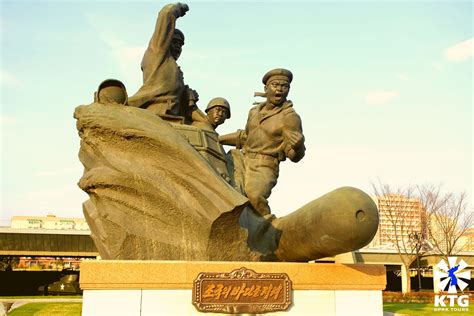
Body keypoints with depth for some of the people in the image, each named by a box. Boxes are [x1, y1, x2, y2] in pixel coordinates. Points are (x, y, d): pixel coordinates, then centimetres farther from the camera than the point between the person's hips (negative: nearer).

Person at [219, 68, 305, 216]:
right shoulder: (255, 111, 11)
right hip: (243, 161, 7)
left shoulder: (290, 117, -9)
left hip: (264, 169, -7)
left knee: (254, 195, -34)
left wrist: (298, 144, -36)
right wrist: (216, 139, 28)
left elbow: (295, 155, -13)